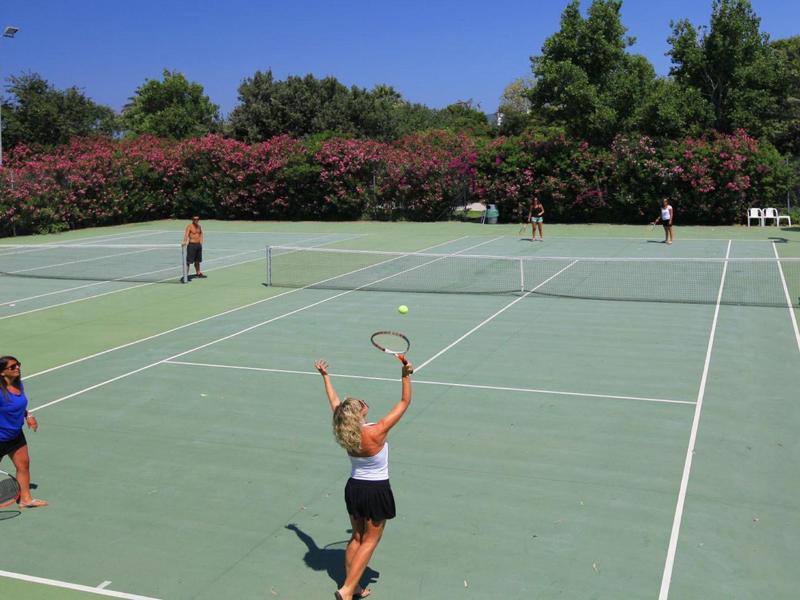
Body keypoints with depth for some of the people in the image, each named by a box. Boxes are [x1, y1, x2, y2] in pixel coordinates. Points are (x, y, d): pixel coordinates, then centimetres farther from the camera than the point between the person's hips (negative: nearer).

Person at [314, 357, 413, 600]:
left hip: (354, 487, 6)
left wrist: (325, 376, 16)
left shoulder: (345, 431, -12)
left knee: (356, 537, 20)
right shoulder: (376, 432, -26)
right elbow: (404, 402, -21)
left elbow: (334, 401, 4)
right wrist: (406, 376, -18)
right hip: (377, 490, -6)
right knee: (370, 541, 7)